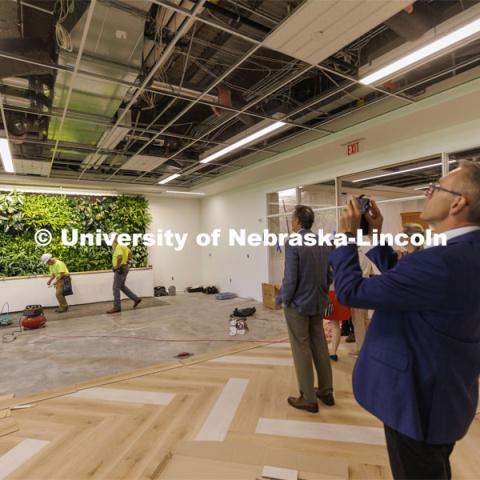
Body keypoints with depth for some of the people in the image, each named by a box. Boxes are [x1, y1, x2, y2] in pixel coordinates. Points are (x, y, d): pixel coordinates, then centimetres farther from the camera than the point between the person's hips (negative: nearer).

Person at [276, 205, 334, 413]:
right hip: (319, 303, 7)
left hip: (298, 304, -7)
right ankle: (326, 391, 32)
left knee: (302, 351, 6)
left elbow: (290, 278, -20)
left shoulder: (293, 243, -19)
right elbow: (329, 275, 7)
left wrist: (283, 299, -4)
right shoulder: (324, 243, 1)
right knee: (320, 347, 18)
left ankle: (308, 399, 18)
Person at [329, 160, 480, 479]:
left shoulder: (440, 262, -34)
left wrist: (348, 236, -16)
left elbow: (351, 291, -28)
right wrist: (377, 237, 3)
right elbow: (401, 279, 9)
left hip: (419, 398, -9)